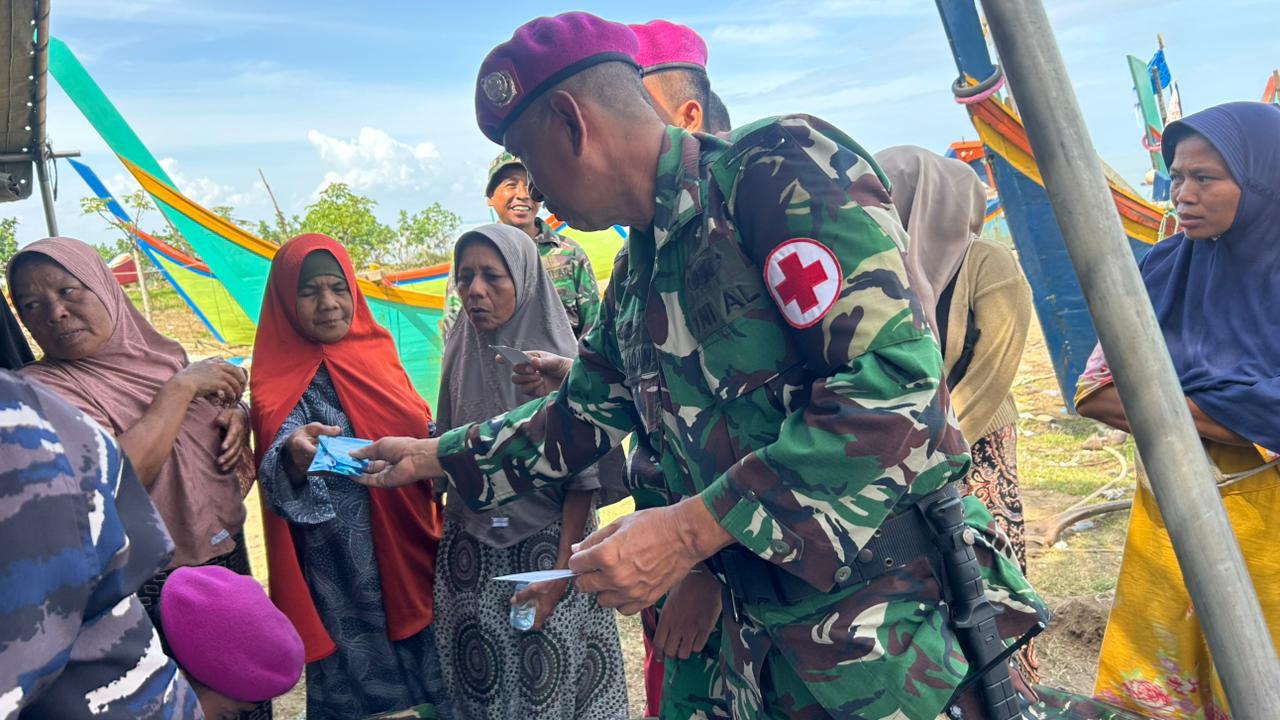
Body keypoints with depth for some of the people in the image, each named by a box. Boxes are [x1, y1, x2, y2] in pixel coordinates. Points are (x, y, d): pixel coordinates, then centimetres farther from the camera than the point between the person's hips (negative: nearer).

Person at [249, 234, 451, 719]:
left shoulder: (374, 347, 6)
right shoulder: (285, 381, -11)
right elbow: (282, 475, -24)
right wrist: (296, 456, -43)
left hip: (410, 542, 6)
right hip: (346, 567, -6)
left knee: (432, 674, 16)